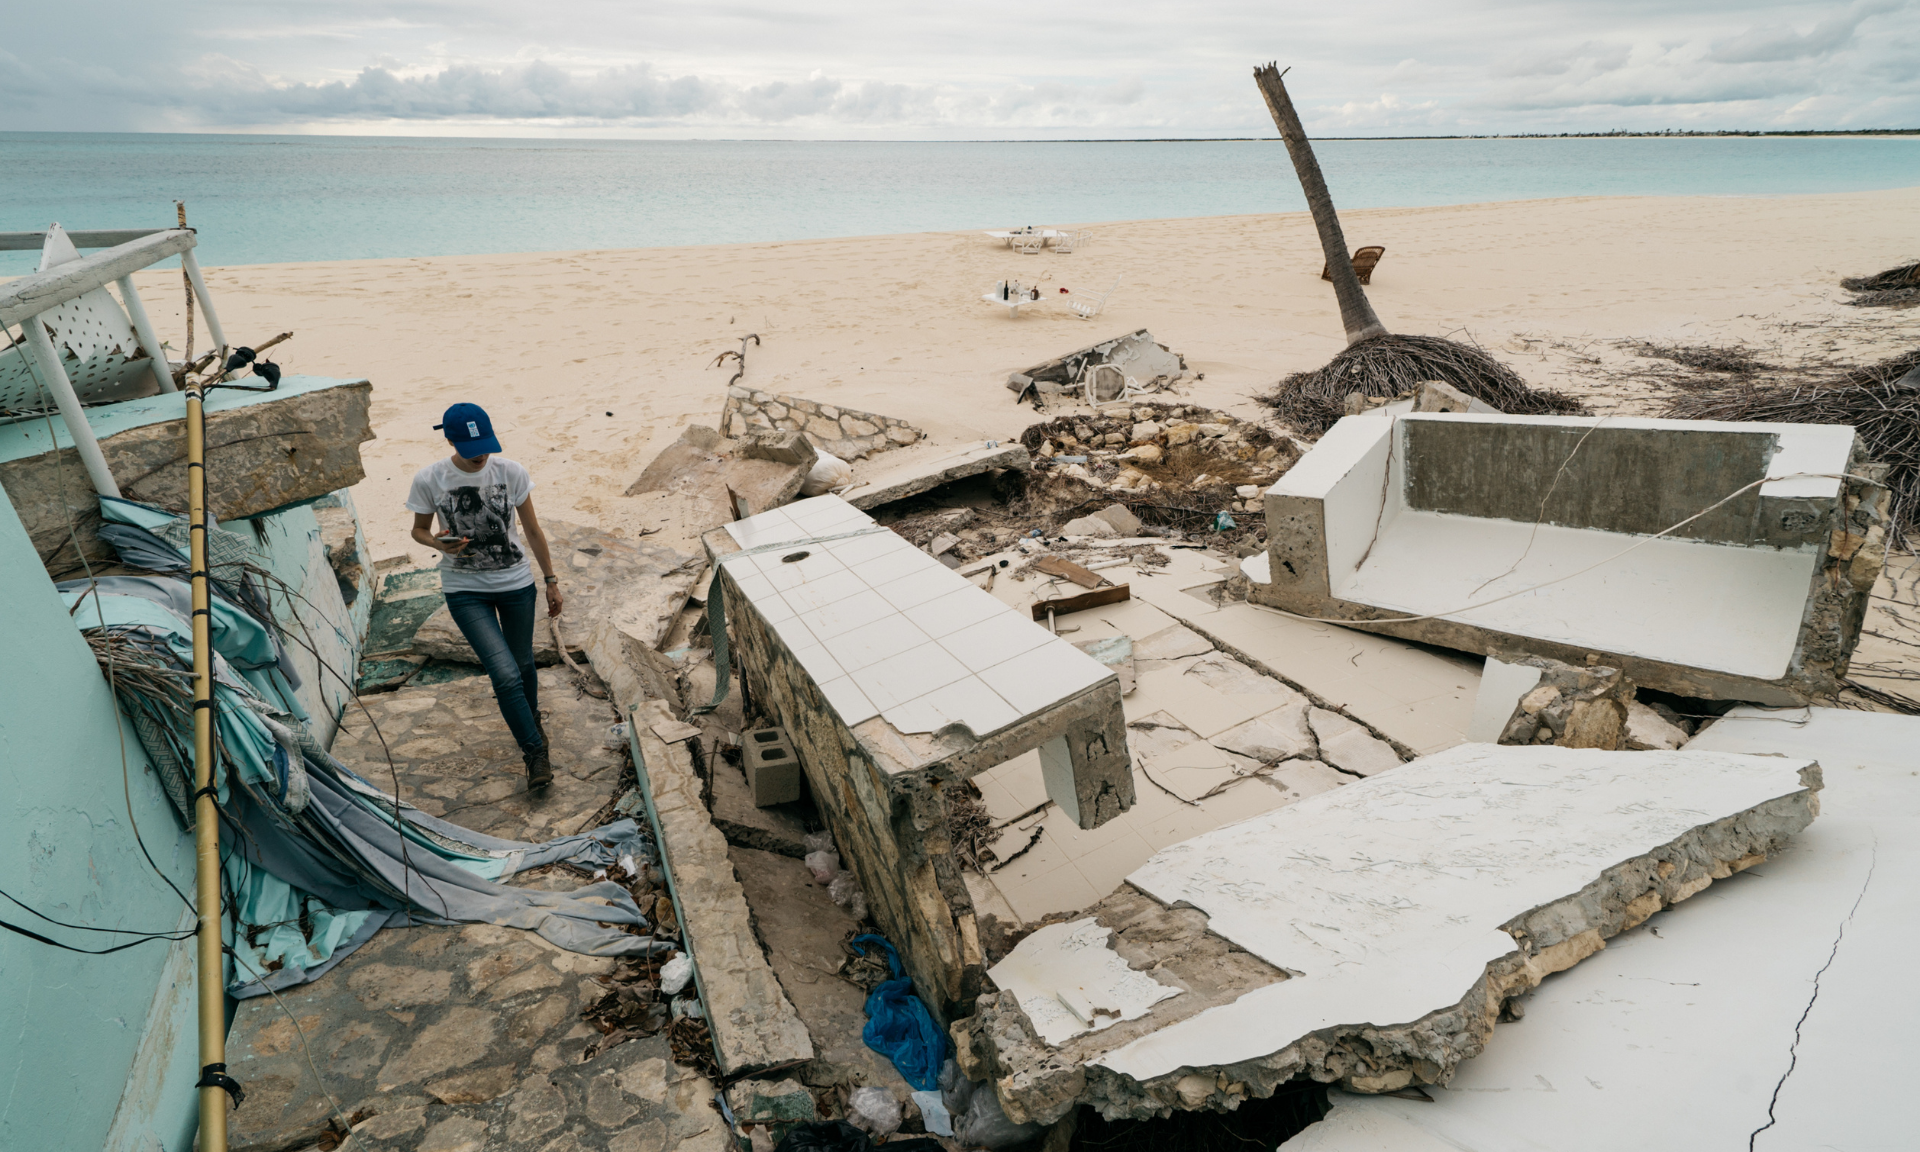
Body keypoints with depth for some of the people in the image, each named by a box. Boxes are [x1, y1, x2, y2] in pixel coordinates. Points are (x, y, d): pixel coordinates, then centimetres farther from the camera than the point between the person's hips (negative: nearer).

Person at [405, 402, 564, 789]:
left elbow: (532, 529, 0)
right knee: (505, 674, -13)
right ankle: (536, 752, 5)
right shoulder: (428, 480, -13)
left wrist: (551, 582, 5)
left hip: (516, 583, 2)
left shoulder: (511, 472, -10)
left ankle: (532, 720, 47)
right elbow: (419, 529, 4)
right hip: (465, 590, -2)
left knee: (523, 665, 16)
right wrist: (437, 543, -21)